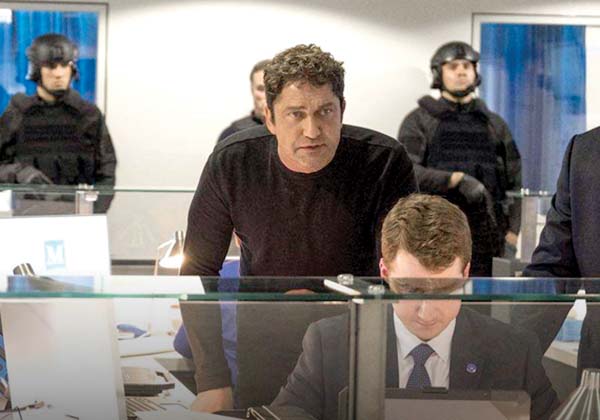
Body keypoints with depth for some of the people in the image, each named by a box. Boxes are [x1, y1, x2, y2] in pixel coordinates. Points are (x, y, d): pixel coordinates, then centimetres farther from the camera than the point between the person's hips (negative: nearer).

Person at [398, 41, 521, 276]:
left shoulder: (494, 124, 15)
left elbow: (514, 181, 11)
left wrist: (513, 231, -2)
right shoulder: (420, 120, 5)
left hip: (485, 237, 3)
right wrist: (457, 179, -20)